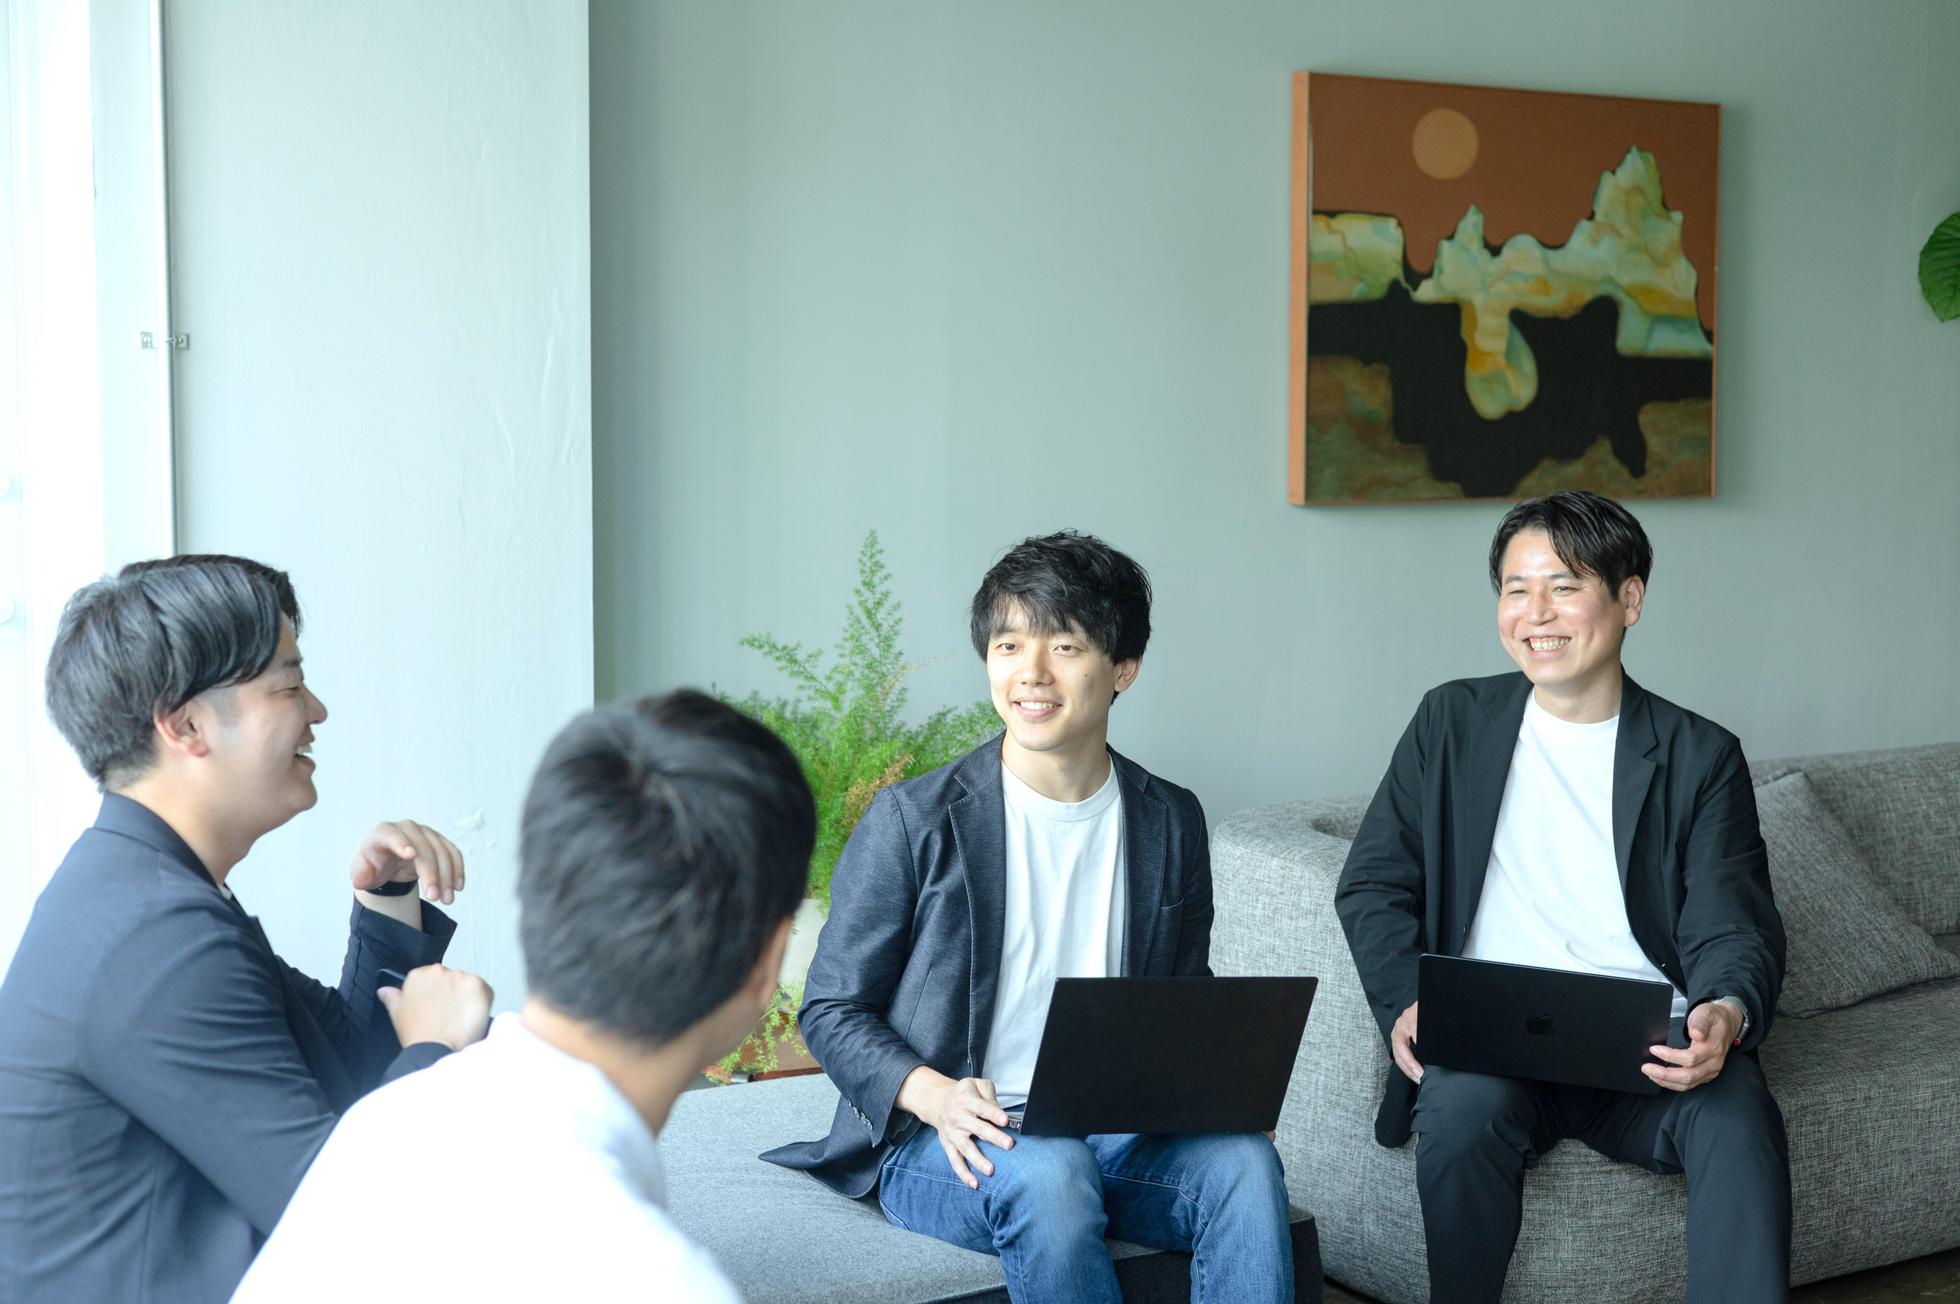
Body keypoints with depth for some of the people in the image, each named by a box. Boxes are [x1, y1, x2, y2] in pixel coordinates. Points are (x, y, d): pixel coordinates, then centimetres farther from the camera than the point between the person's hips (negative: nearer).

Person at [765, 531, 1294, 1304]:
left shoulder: (1171, 823, 10)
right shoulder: (913, 819, -3)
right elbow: (831, 1009, 0)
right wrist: (933, 1096, -19)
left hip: (1119, 1127, 4)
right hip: (958, 1145, -3)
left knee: (1243, 1162, -27)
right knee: (1044, 1174, -37)